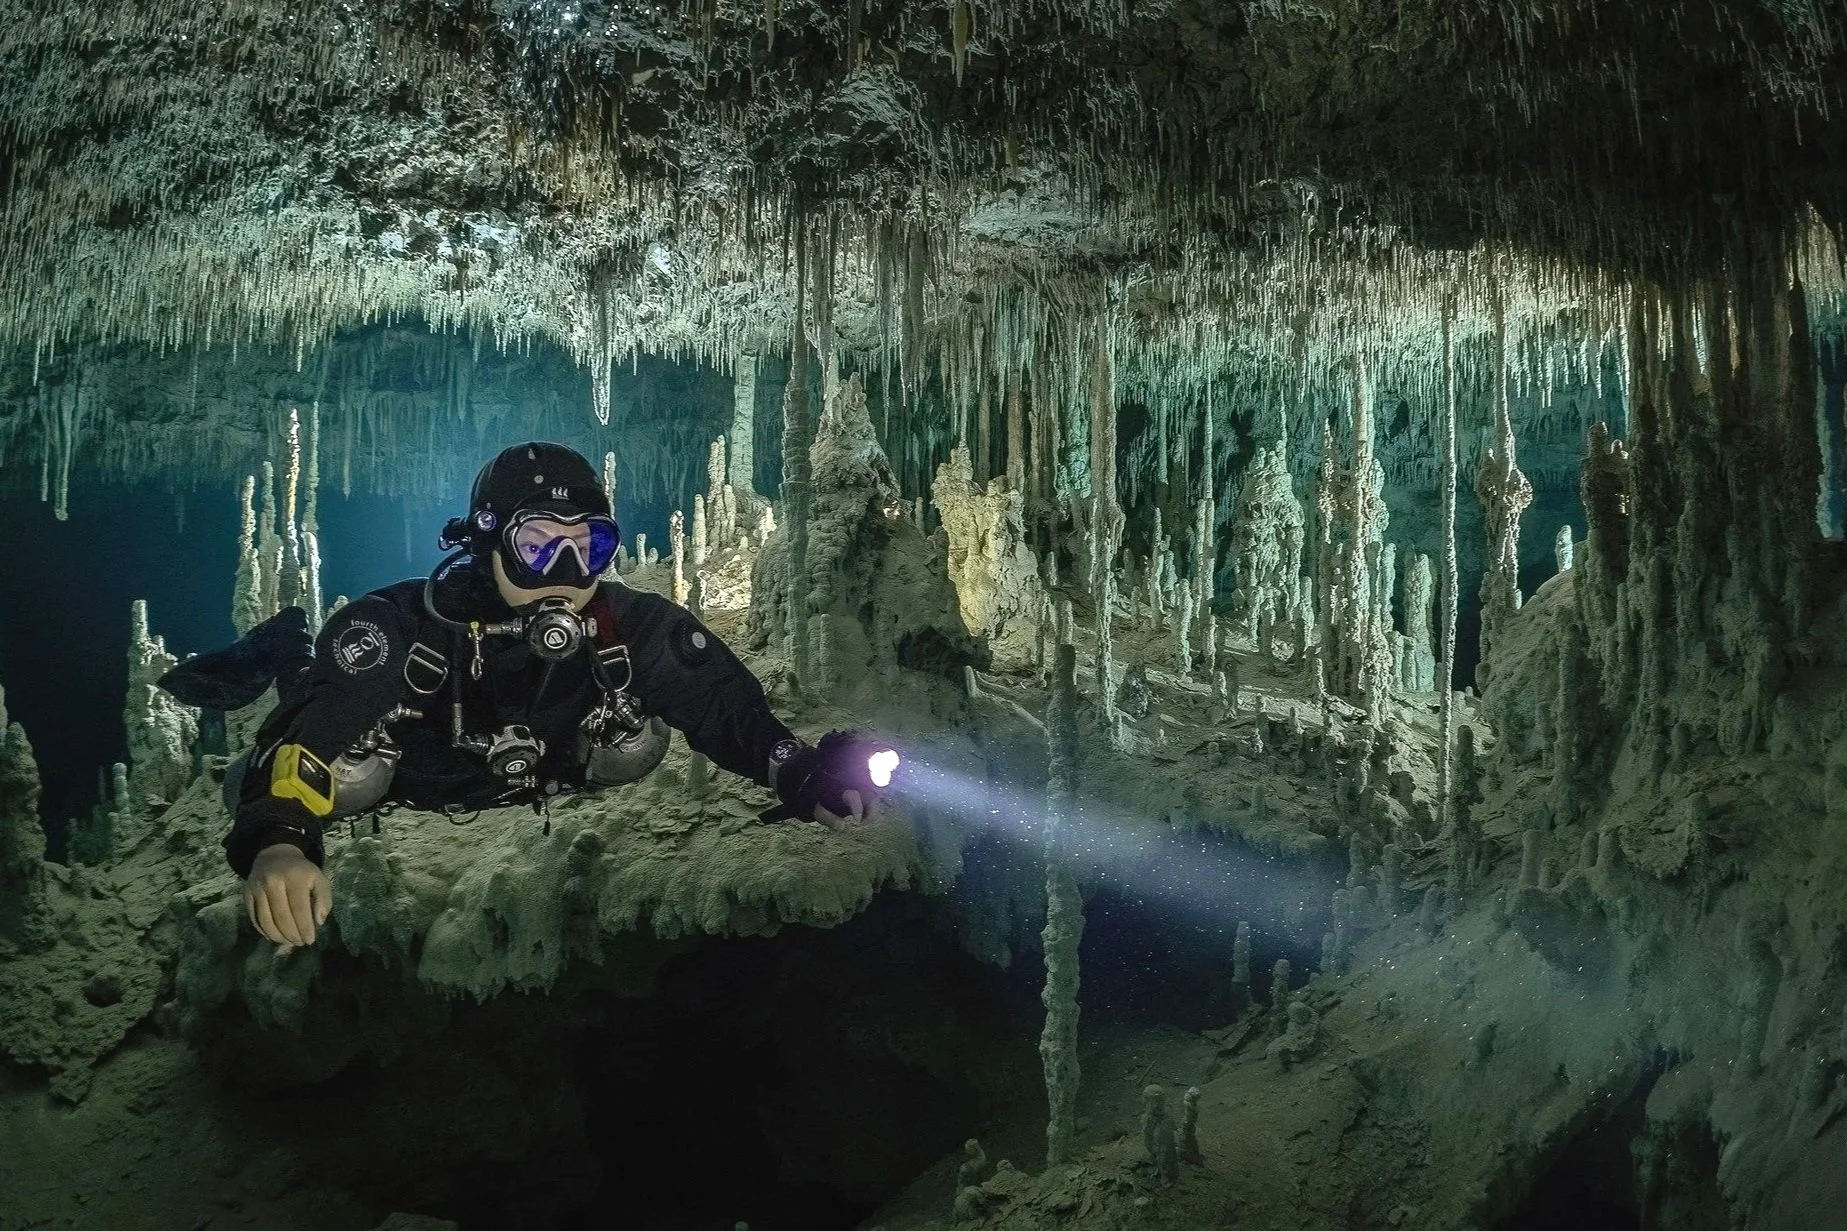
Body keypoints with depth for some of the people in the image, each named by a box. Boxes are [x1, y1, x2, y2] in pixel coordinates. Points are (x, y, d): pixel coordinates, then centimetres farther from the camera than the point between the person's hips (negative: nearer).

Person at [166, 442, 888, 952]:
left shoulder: (630, 628, -32)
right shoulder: (397, 629, -41)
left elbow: (723, 702, -28)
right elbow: (306, 740, -50)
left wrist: (800, 773, -46)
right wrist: (275, 843, -70)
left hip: (520, 790, 4)